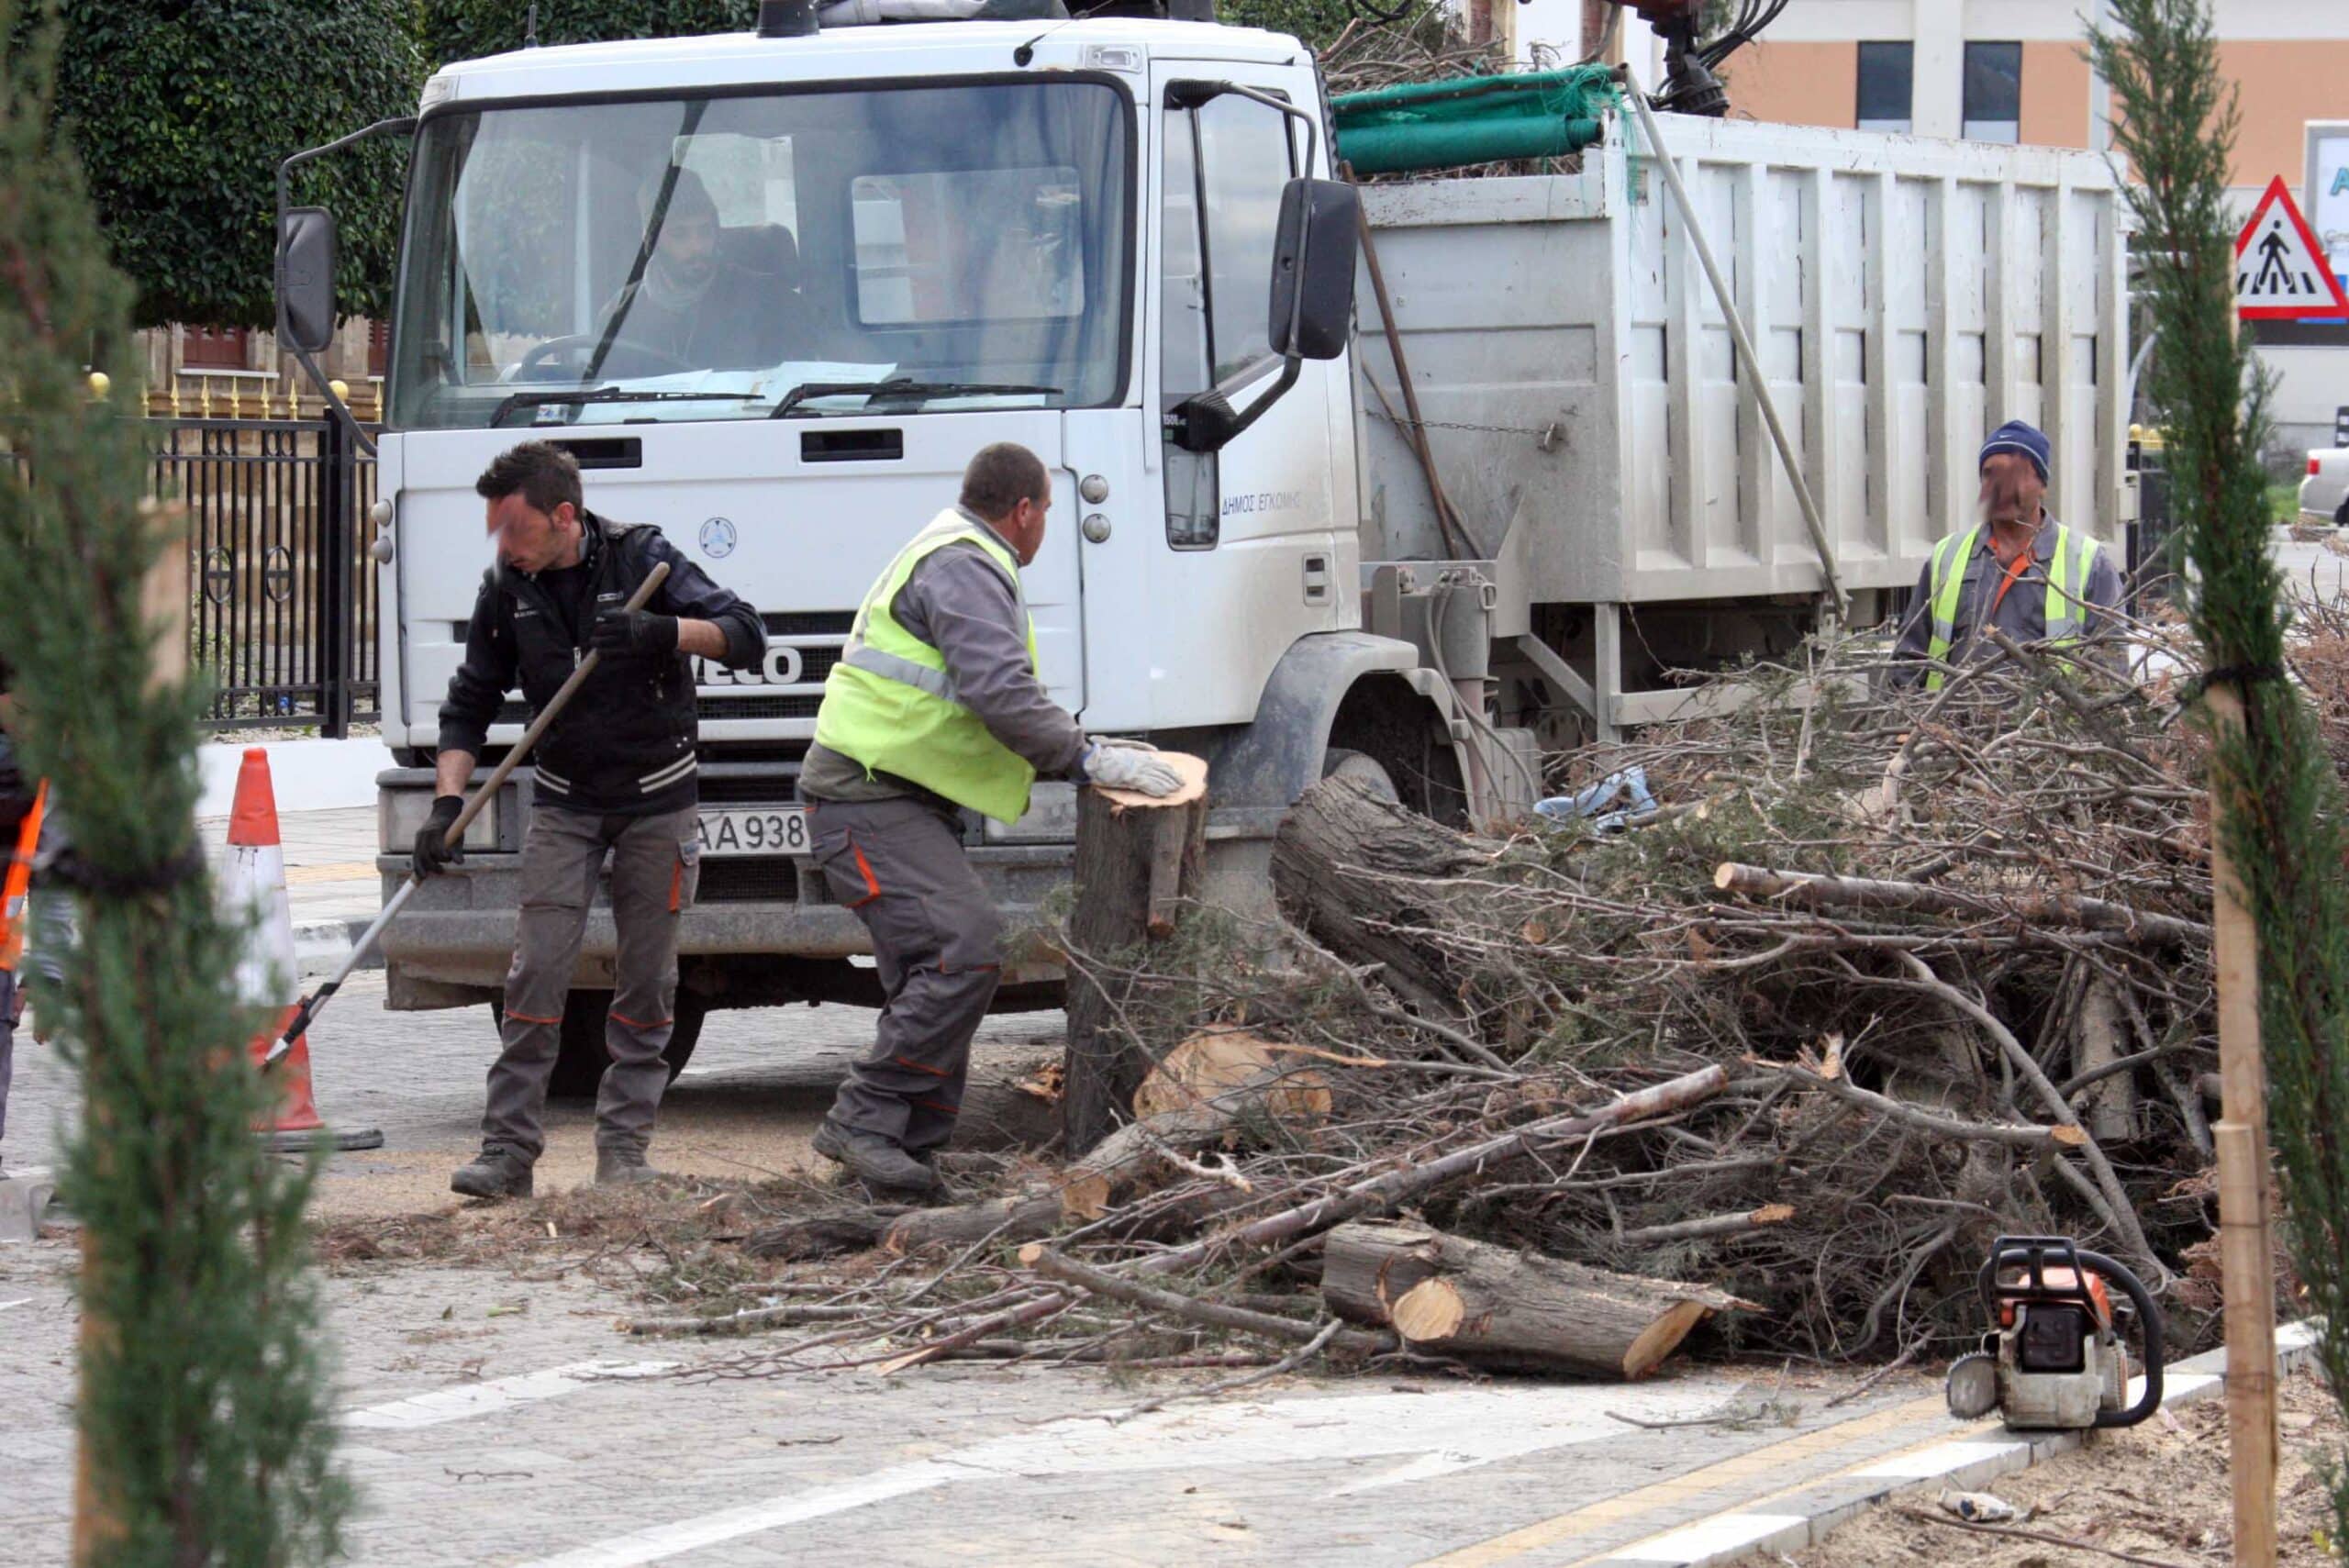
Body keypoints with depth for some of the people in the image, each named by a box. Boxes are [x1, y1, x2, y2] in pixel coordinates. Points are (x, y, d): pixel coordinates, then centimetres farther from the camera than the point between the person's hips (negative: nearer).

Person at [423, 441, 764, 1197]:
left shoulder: (640, 557, -12)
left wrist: (659, 631, -33)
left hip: (657, 800, -2)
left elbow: (745, 634, -15)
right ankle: (508, 1149, -7)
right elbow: (470, 704, 3)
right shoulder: (507, 590, -3)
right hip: (565, 804, 2)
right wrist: (447, 803, -11)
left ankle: (624, 1145, 8)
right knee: (536, 973, -8)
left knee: (646, 980, 0)